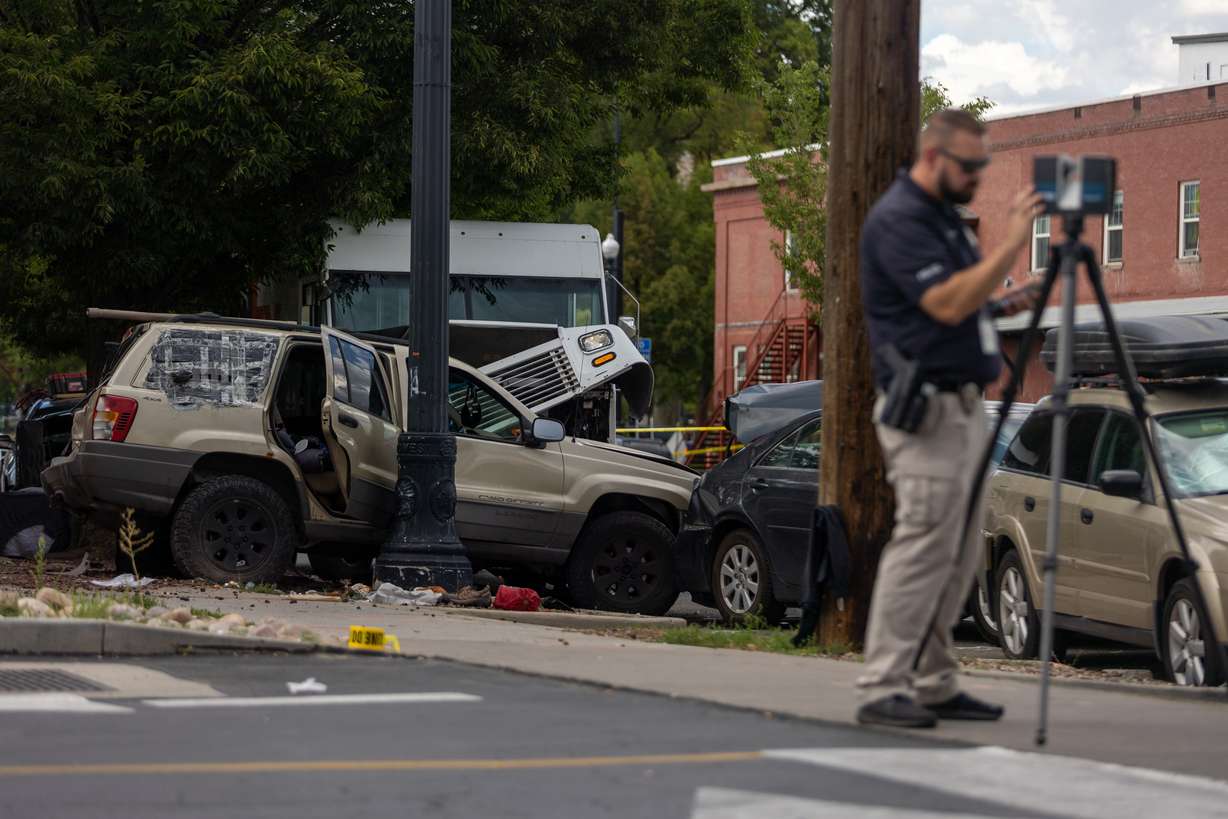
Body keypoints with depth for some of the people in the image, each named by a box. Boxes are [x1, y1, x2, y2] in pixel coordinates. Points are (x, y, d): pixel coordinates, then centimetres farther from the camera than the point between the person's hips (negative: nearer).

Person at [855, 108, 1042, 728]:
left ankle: (933, 684, 14)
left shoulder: (943, 215, 17)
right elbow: (946, 303, -24)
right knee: (923, 545, -13)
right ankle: (882, 689, -11)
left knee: (958, 555, 9)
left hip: (963, 407, 10)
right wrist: (1011, 244, -25)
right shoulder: (898, 219, -14)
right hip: (927, 409, -10)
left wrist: (1002, 304, 9)